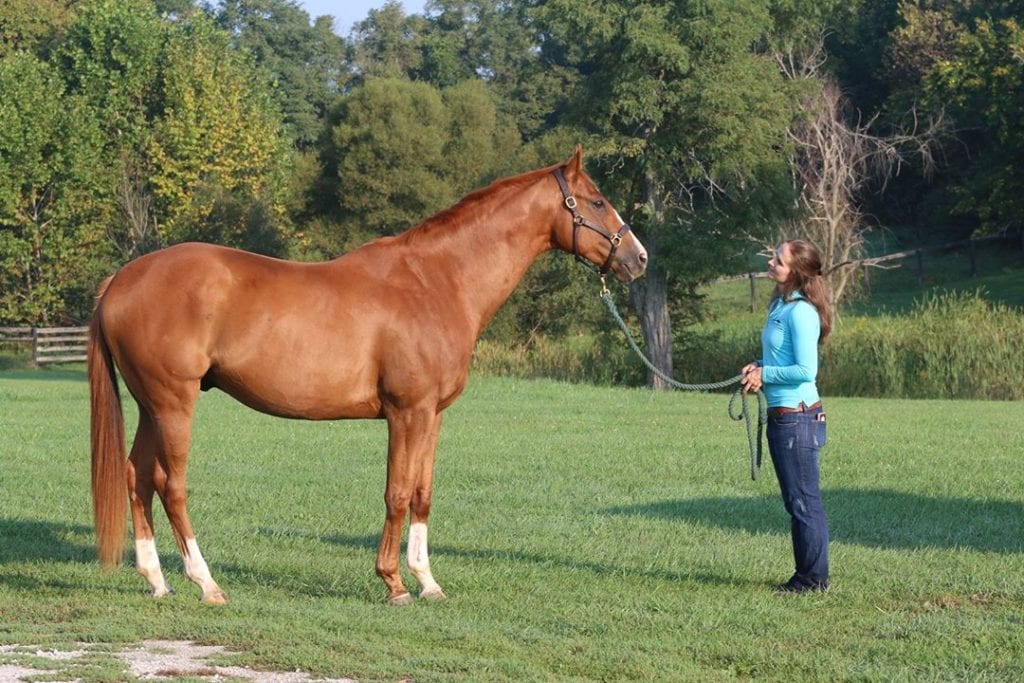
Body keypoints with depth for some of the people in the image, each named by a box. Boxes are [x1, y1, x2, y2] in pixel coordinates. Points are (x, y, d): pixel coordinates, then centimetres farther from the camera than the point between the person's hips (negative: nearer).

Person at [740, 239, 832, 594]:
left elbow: (805, 370, -21)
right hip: (782, 415, 10)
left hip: (798, 416, -10)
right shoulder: (779, 306, 11)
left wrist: (765, 374, -12)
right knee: (797, 501, 15)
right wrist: (758, 366, 4)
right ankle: (807, 574, 23)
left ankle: (813, 578, 7)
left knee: (804, 501, -1)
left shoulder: (800, 312, -18)